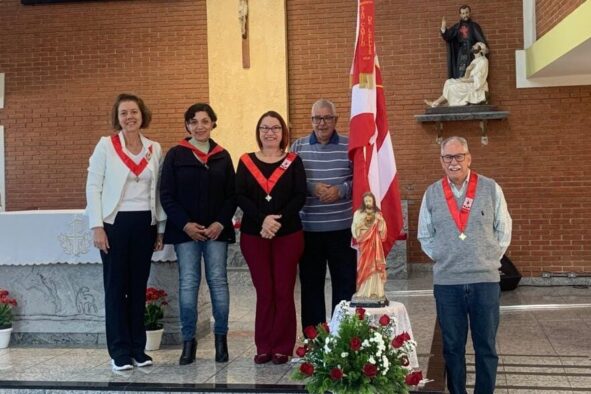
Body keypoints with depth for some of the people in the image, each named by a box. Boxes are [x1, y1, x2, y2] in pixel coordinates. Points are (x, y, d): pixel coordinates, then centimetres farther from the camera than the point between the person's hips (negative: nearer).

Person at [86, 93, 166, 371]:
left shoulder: (155, 149, 7)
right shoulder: (106, 145, -1)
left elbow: (158, 191, 11)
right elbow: (93, 187, -4)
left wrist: (161, 228, 8)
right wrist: (97, 226, -11)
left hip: (145, 224, 3)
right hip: (115, 223, -3)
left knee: (139, 286, 8)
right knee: (116, 286, 2)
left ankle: (138, 348, 17)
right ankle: (120, 351, 9)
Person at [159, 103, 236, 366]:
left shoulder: (222, 156, 8)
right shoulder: (176, 155, 2)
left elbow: (231, 195, 6)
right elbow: (166, 195, -1)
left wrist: (221, 223, -8)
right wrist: (185, 224, -11)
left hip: (216, 230, 1)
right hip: (185, 231, -1)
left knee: (218, 281, 2)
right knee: (188, 284, 0)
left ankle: (221, 338, 13)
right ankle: (188, 341, 9)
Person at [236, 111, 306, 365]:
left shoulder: (293, 162, 6)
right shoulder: (246, 162, 8)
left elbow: (300, 196, -3)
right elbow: (240, 196, -2)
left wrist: (279, 220, -16)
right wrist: (262, 219, -16)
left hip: (288, 235, -1)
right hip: (254, 236, 1)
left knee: (283, 292, 1)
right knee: (264, 292, 4)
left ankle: (282, 348, 10)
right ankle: (263, 347, 13)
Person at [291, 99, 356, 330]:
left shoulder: (350, 146, 2)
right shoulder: (298, 147, 6)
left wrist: (342, 190, -16)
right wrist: (311, 188, -14)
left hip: (342, 227, -1)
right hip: (308, 228, 1)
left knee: (346, 281, 5)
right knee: (310, 282, 8)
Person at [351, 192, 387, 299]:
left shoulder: (378, 214, 8)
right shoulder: (358, 213, 3)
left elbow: (382, 230, 5)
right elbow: (355, 230, -2)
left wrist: (380, 221, -11)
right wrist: (360, 221, -16)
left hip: (375, 244, 1)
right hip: (363, 244, -1)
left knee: (375, 266, -4)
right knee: (364, 267, -6)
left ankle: (375, 291, 1)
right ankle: (363, 292, -2)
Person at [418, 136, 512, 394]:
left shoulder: (491, 189, 2)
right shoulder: (432, 193, 5)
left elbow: (504, 229, 9)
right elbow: (424, 235, 13)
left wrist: (491, 258, 3)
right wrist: (440, 258, 4)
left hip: (485, 280, 0)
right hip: (446, 282, 1)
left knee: (486, 346, 6)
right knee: (452, 346, 7)